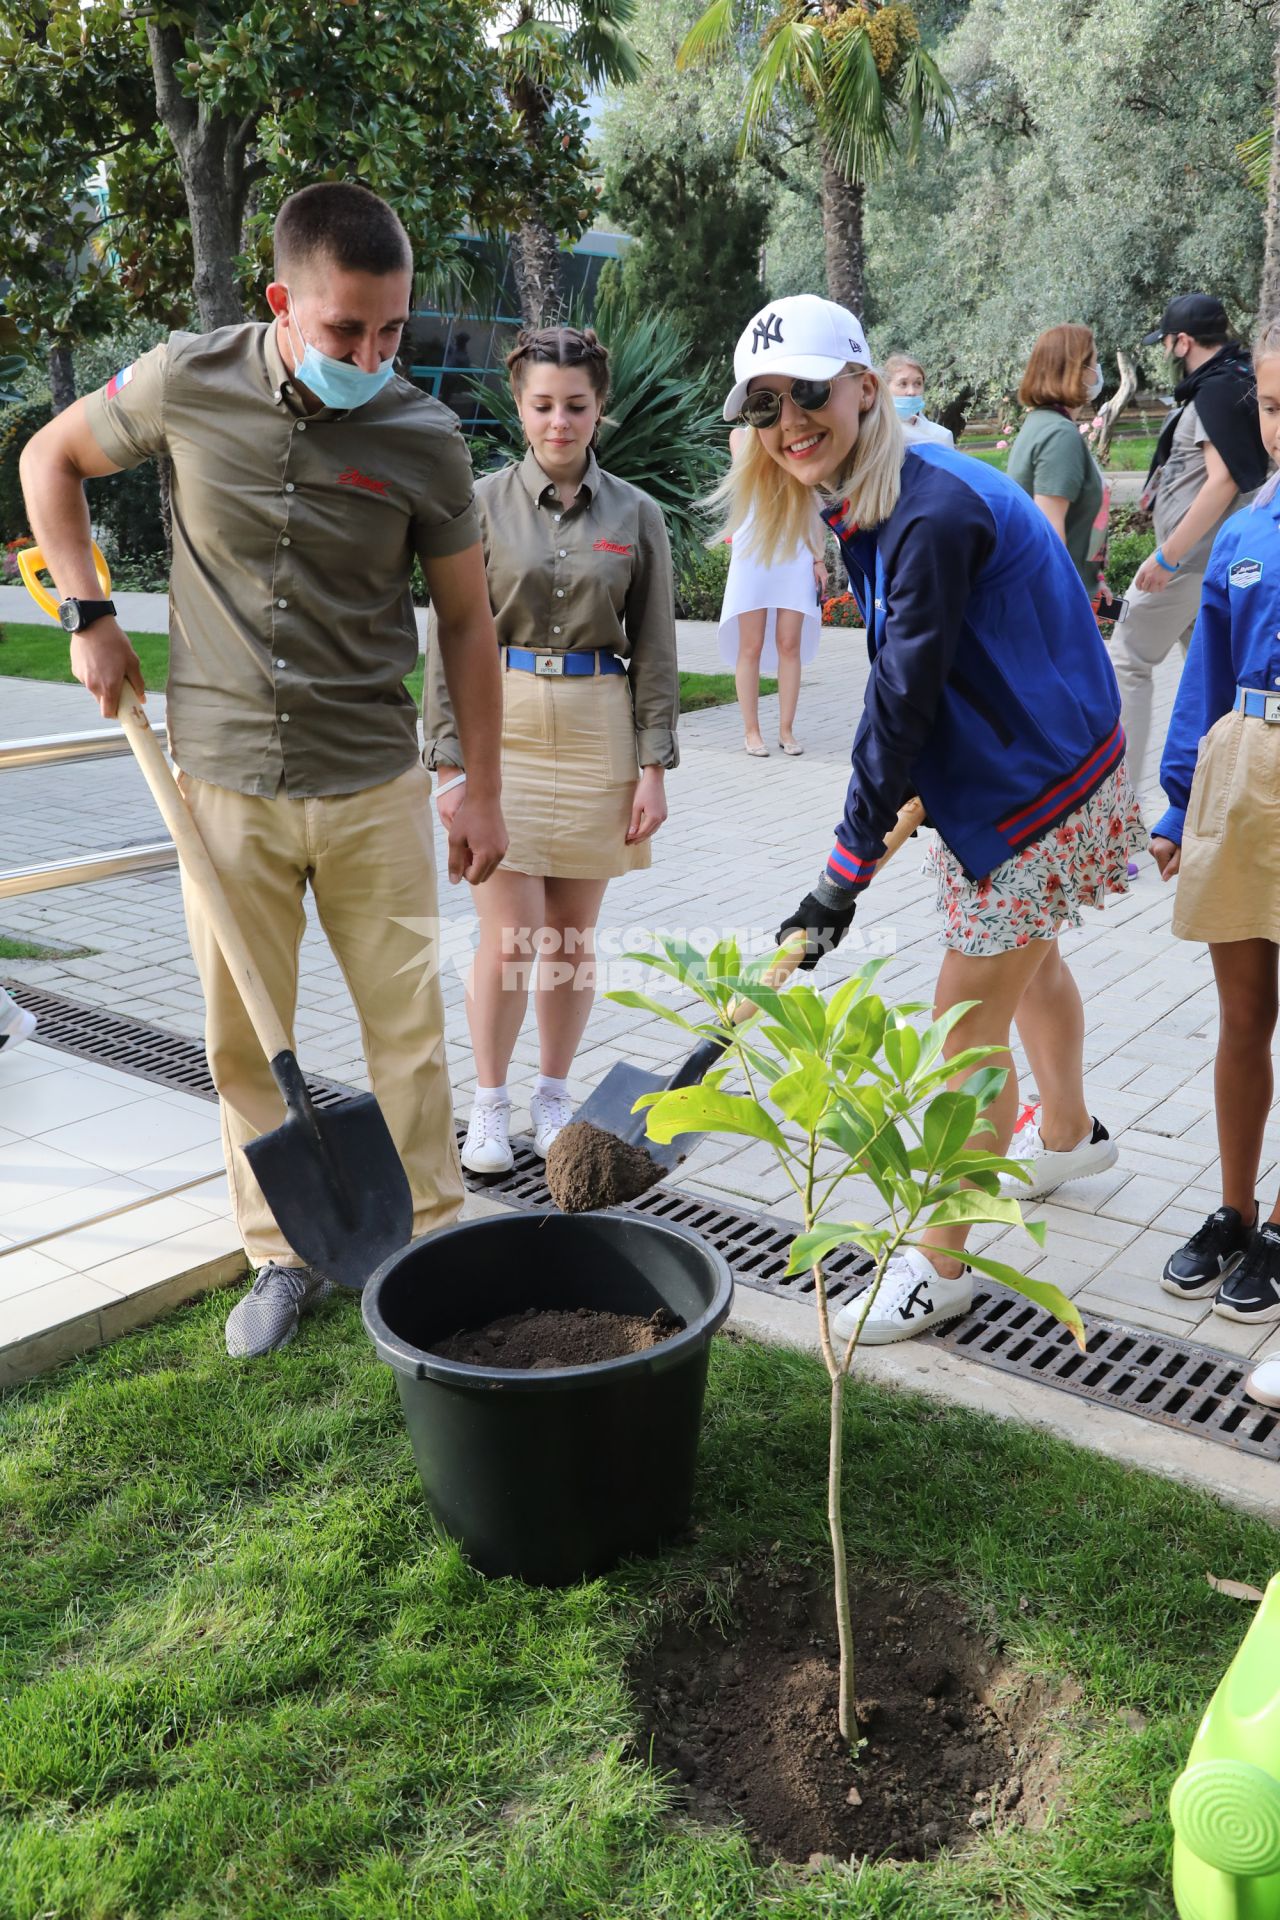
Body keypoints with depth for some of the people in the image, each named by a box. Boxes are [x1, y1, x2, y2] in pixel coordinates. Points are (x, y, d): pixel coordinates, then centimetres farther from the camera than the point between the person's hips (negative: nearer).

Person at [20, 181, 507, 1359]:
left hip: (373, 786, -1)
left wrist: (484, 789, 4)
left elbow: (466, 617, 4)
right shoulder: (187, 383, -5)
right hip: (224, 783, 1)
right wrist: (89, 616, 2)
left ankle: (433, 1247, 23)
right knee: (245, 1038, 9)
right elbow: (49, 461, 13)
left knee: (409, 1028, 5)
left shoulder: (424, 437, -6)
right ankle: (284, 1257, 26)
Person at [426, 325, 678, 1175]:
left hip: (598, 733, 2)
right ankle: (490, 1104, 15)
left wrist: (654, 767, -1)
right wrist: (452, 762, -6)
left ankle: (555, 1095, 26)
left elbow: (655, 650, 6)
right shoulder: (484, 504, 1)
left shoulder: (636, 514, 5)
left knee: (574, 935, 8)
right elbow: (450, 639, 0)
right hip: (502, 726, -2)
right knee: (510, 939, -5)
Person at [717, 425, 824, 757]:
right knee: (751, 647, -2)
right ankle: (751, 730, 4)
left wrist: (819, 557, 8)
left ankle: (786, 729, 6)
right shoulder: (742, 434, 10)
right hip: (754, 552, -2)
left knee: (790, 645, 0)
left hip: (796, 553, 3)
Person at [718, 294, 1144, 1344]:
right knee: (1024, 956, 28)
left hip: (1039, 787, -10)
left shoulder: (935, 514, -28)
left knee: (967, 1022, -4)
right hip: (993, 772, 10)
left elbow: (905, 700, -27)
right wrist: (908, 797, 19)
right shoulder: (870, 496, 2)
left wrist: (846, 873, -23)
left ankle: (939, 1263, 12)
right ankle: (1069, 1133, 55)